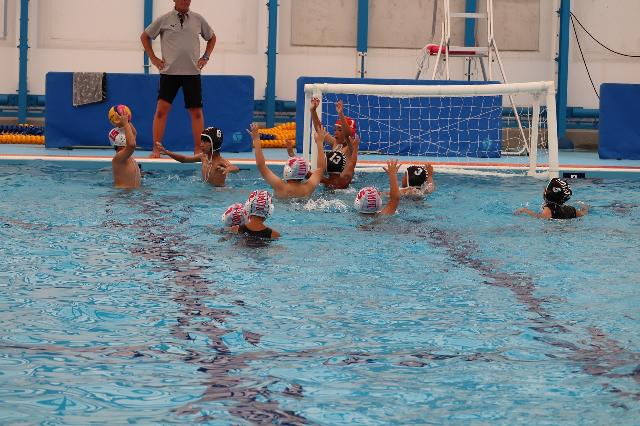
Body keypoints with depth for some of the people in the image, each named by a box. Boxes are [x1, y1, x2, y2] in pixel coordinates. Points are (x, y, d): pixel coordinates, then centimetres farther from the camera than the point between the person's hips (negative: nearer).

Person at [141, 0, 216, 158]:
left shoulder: (198, 19, 5)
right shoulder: (164, 20, -1)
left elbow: (212, 37, 21)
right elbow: (144, 36, 10)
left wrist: (205, 57, 9)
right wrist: (153, 58, 3)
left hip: (192, 72, 2)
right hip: (169, 72, -2)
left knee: (196, 111, 3)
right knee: (162, 109, -7)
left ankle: (198, 149, 11)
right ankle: (156, 149, -2)